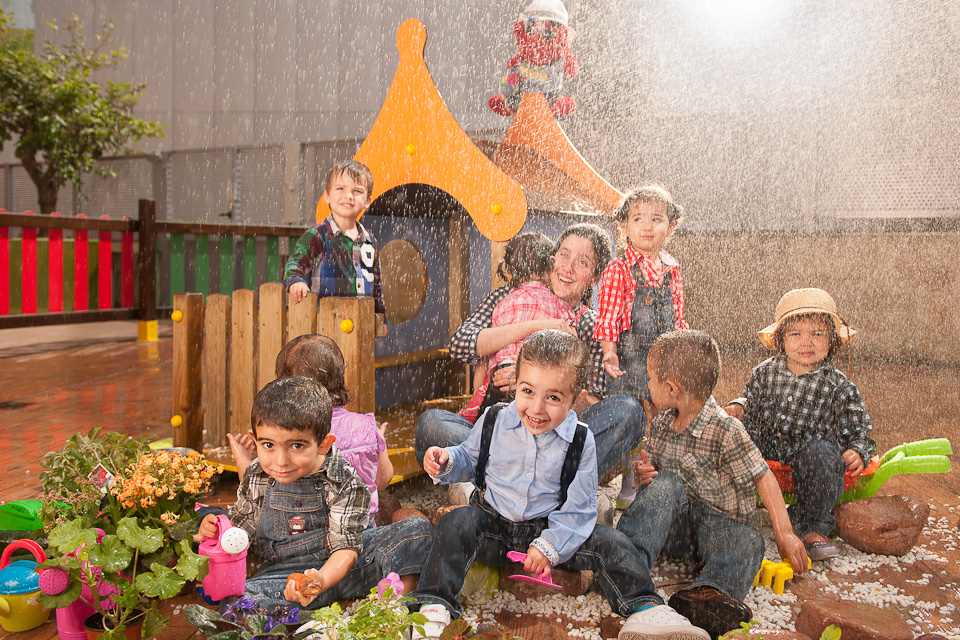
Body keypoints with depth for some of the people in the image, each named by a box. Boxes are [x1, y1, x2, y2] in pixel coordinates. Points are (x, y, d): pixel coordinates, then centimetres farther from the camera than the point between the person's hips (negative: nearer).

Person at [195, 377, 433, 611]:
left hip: (341, 566, -1)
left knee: (418, 529, -17)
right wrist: (215, 530, -10)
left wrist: (321, 580, -39)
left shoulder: (343, 482, -15)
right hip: (285, 571, 1)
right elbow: (242, 525, 14)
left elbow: (345, 548, -18)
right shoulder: (256, 477, -3)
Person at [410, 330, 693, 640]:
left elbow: (578, 507, -7)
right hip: (493, 524, 0)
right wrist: (446, 461, -12)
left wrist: (549, 545, -17)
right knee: (455, 524, -29)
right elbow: (469, 460, 11)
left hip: (550, 529, 0)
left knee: (611, 543, -18)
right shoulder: (493, 422, -8)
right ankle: (434, 608, -26)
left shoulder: (581, 441, -10)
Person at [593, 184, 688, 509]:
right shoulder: (617, 270, -7)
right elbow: (607, 318, -11)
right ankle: (629, 487, 15)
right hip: (629, 359, -5)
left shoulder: (671, 270, 10)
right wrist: (609, 351, -23)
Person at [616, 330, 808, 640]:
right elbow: (652, 467, 15)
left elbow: (762, 477, -15)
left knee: (749, 541, -33)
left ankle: (709, 594, -61)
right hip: (673, 524, 4)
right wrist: (644, 472, -10)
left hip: (718, 524, -3)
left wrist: (784, 533, -17)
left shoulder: (725, 430, -17)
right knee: (665, 484, -25)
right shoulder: (661, 423, 3)